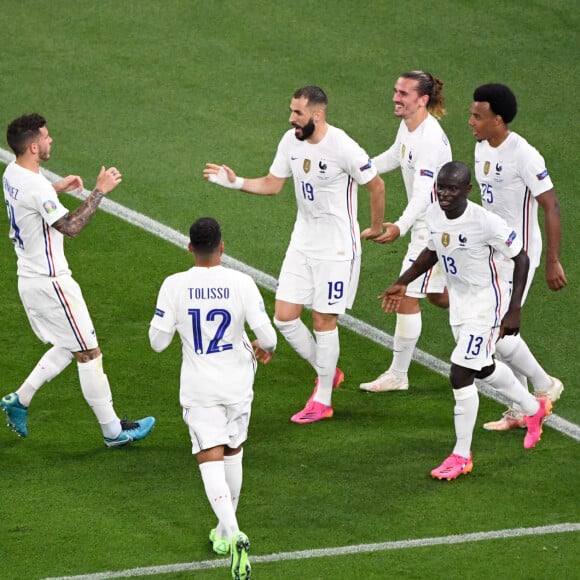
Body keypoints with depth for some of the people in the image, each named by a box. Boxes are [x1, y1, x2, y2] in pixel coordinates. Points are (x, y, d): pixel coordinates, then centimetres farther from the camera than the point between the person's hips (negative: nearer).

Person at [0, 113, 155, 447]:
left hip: (30, 278, 10)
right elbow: (71, 227, -29)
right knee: (89, 354, 1)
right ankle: (113, 431, 9)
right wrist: (100, 191, -24)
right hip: (50, 283, -10)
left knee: (68, 349, 22)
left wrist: (57, 189, 15)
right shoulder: (36, 187, -26)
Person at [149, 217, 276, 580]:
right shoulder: (241, 283, -12)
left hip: (198, 389, -1)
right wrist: (267, 348, 12)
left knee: (211, 460, -4)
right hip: (237, 384, 1)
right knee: (234, 453, 21)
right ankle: (225, 531, 35)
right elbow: (267, 335, -13)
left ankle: (233, 535, -25)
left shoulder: (175, 286, -12)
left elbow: (158, 342, -5)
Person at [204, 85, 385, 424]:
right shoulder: (291, 141, -1)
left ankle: (323, 401, 14)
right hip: (303, 241, 7)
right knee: (284, 316, 4)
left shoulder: (343, 148, -21)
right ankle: (328, 373, 27)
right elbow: (272, 185, 11)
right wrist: (236, 182, -3)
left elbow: (376, 185, -8)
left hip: (337, 247, -7)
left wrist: (376, 227, 1)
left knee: (324, 321, 0)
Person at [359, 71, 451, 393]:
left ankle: (398, 375, 5)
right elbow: (395, 156, 25)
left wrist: (401, 227, -47)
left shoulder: (429, 138, -26)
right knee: (436, 294, 21)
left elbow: (424, 191, -34)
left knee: (407, 297, -4)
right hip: (425, 224, 10)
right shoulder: (408, 126, 3)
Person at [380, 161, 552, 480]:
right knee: (482, 369, 23)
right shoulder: (434, 216, -7)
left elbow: (521, 259, -18)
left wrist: (513, 310, -20)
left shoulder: (486, 222, -28)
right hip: (459, 300, 8)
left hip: (487, 301, -8)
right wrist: (402, 283, 10)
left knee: (460, 375, -11)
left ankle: (461, 456, 2)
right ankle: (534, 409, 49)